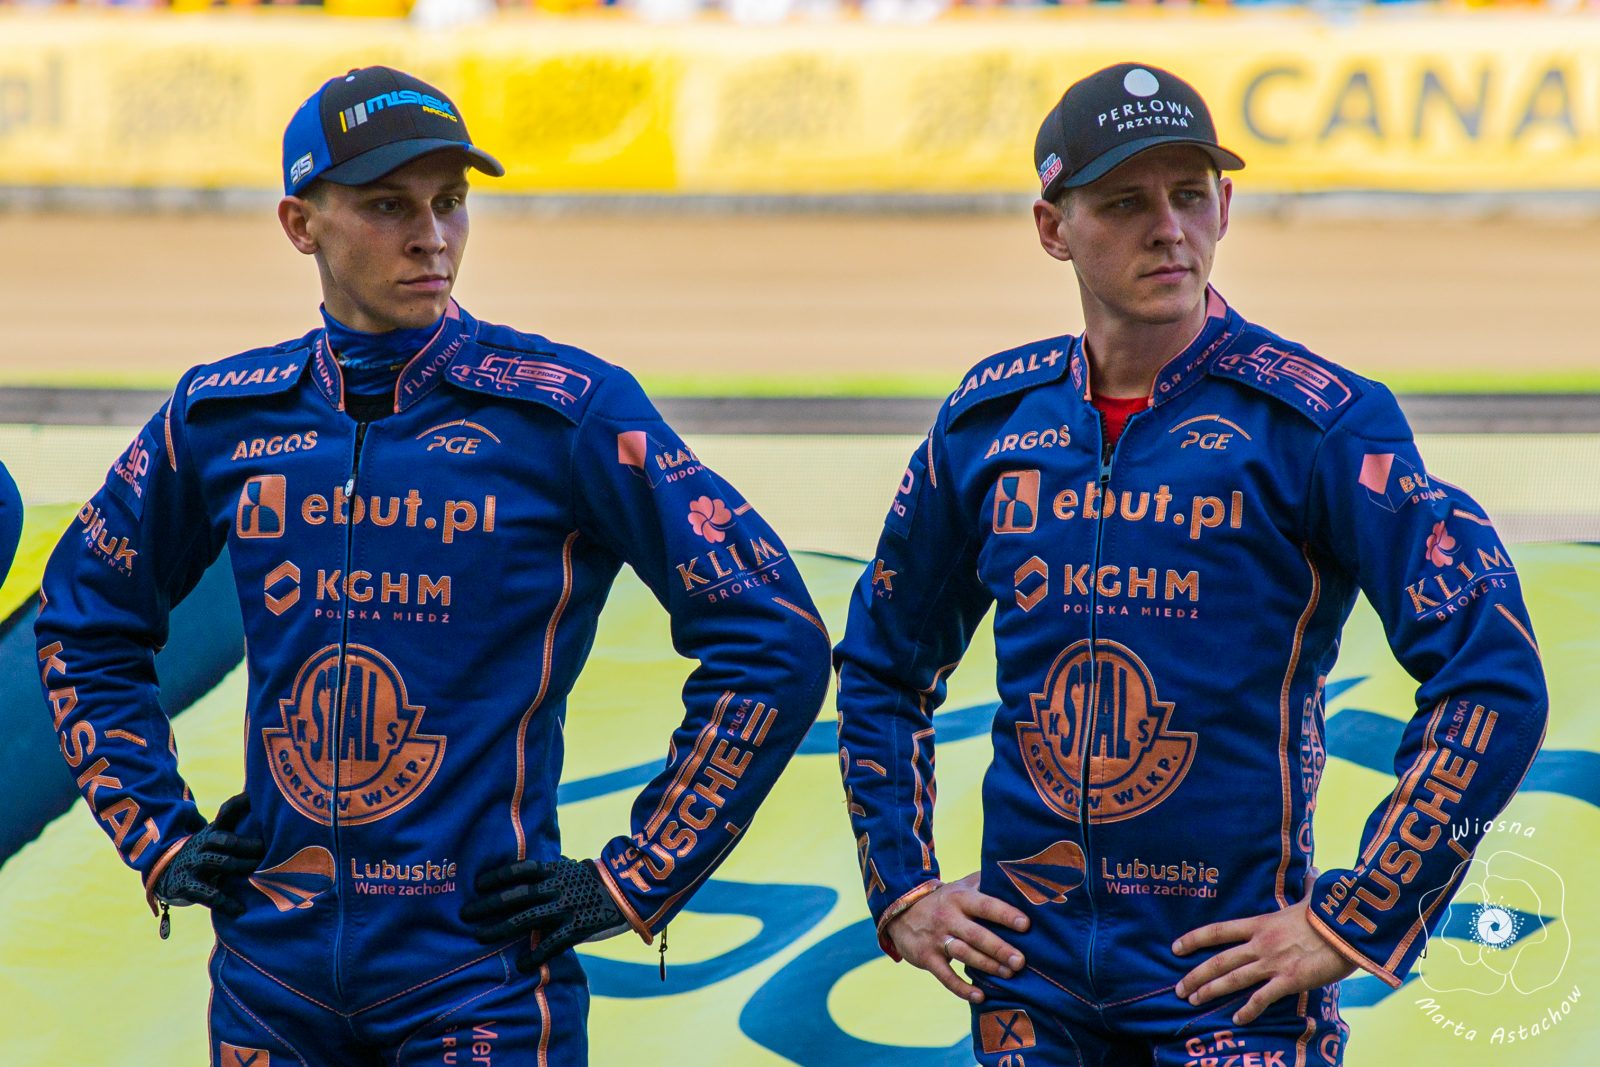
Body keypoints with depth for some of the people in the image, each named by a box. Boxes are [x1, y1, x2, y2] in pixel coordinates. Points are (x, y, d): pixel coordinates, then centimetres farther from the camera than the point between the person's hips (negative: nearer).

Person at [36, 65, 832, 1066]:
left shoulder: (569, 410, -7)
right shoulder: (223, 414, 4)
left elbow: (775, 644, -7)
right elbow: (86, 620, 21)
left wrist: (634, 884, -7)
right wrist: (159, 839, 12)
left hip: (483, 981, -4)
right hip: (270, 974, 4)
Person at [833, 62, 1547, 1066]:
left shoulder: (1317, 421, -8)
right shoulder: (989, 421, 5)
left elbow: (1494, 682, -13)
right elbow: (882, 663, 20)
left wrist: (1352, 926, -13)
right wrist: (902, 889, 11)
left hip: (1230, 981, -4)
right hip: (1030, 974, 4)